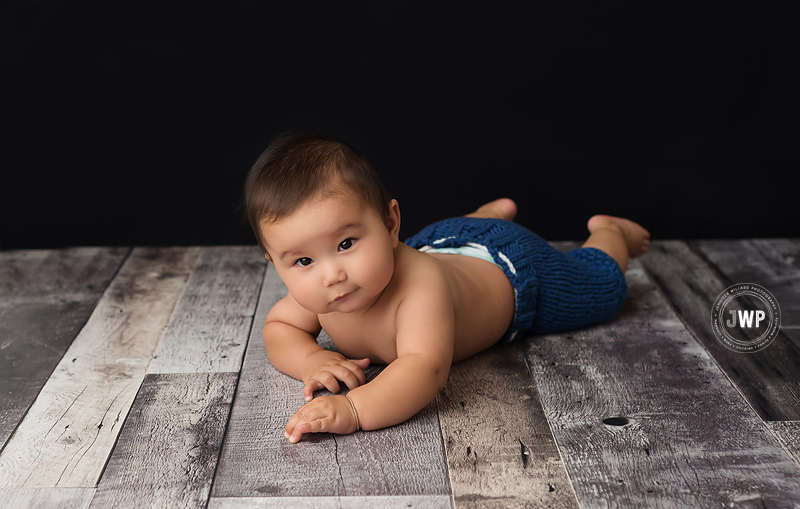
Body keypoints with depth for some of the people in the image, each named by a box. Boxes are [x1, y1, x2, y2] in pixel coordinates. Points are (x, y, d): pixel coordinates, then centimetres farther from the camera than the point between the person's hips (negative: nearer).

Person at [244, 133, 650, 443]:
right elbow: (278, 328, -17)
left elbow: (425, 369, -62)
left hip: (509, 271, -5)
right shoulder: (313, 286, -33)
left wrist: (353, 409, -76)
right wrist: (311, 359, -39)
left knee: (603, 286, 20)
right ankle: (493, 212, 64)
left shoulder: (419, 286, -52)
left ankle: (608, 232, 50)